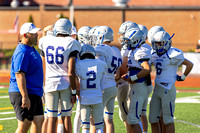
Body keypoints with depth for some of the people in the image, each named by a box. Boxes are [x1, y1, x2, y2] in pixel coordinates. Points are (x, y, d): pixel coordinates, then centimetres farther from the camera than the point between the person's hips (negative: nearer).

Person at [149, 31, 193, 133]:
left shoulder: (172, 55, -12)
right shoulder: (155, 55, 10)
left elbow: (189, 64, -8)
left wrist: (183, 77, 0)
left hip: (168, 89, -8)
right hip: (157, 89, 8)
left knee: (168, 120, -2)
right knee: (153, 119, 7)